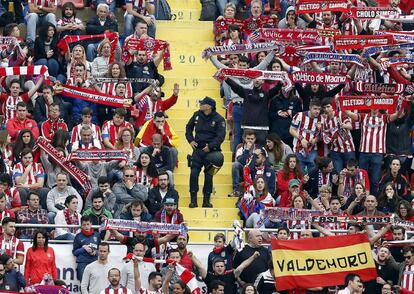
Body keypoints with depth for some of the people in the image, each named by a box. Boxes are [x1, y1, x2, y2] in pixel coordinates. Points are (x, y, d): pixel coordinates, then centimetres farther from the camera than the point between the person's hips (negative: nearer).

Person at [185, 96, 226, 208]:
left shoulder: (218, 119, -8)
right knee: (194, 174, -5)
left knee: (208, 175, 1)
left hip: (211, 151, -3)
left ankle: (206, 200, 10)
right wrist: (190, 140, 5)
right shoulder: (197, 115, 6)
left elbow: (221, 136, -11)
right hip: (197, 149, 3)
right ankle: (193, 200, 0)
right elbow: (189, 127, 19)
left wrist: (210, 146, -20)